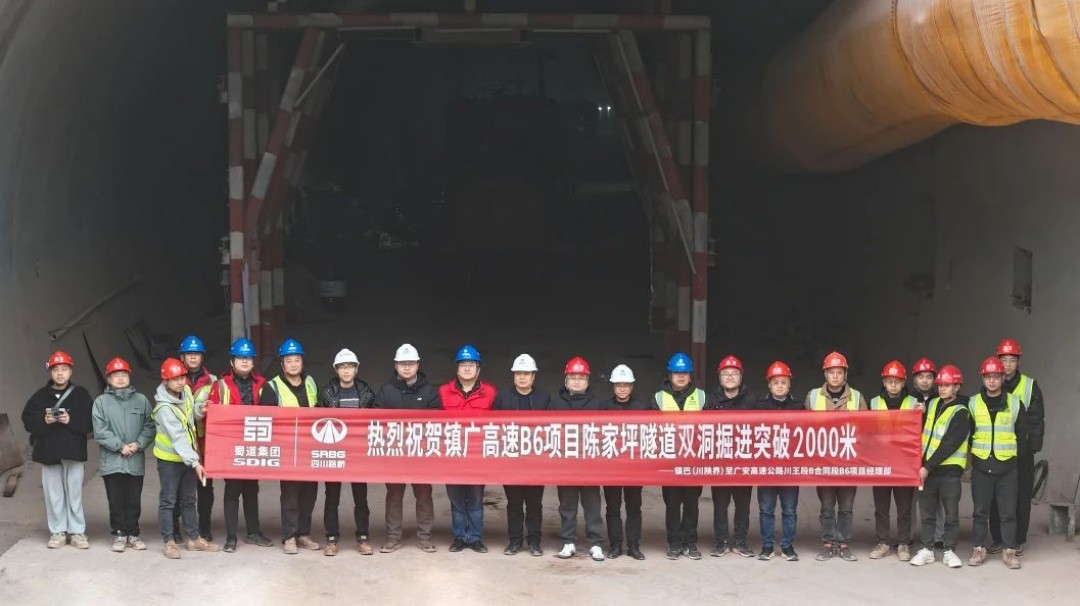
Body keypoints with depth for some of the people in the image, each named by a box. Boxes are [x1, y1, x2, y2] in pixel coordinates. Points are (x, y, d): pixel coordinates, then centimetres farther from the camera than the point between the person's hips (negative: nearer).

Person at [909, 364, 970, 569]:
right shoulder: (933, 404, 9)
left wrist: (928, 467, -19)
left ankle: (948, 550, 13)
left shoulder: (960, 414, -12)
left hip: (949, 470, -6)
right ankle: (927, 549, 16)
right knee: (927, 512, 9)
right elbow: (923, 432, 20)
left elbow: (949, 445, -18)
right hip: (927, 468, 6)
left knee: (951, 513, 4)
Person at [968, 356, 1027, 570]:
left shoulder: (1015, 403, 1)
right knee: (981, 511, 6)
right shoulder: (973, 404, 1)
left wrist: (1011, 450, 8)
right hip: (981, 466, 0)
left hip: (1007, 466, 0)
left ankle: (1009, 550, 9)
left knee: (1008, 511, 3)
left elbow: (1022, 432, 9)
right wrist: (973, 452, 3)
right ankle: (979, 549, 13)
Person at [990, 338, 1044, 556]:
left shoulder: (1030, 386, 0)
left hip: (1021, 452, -2)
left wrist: (1033, 446, -11)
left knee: (1021, 497, 3)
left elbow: (1036, 420, -3)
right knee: (995, 497, 4)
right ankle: (997, 538, 14)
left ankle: (1018, 540, 12)